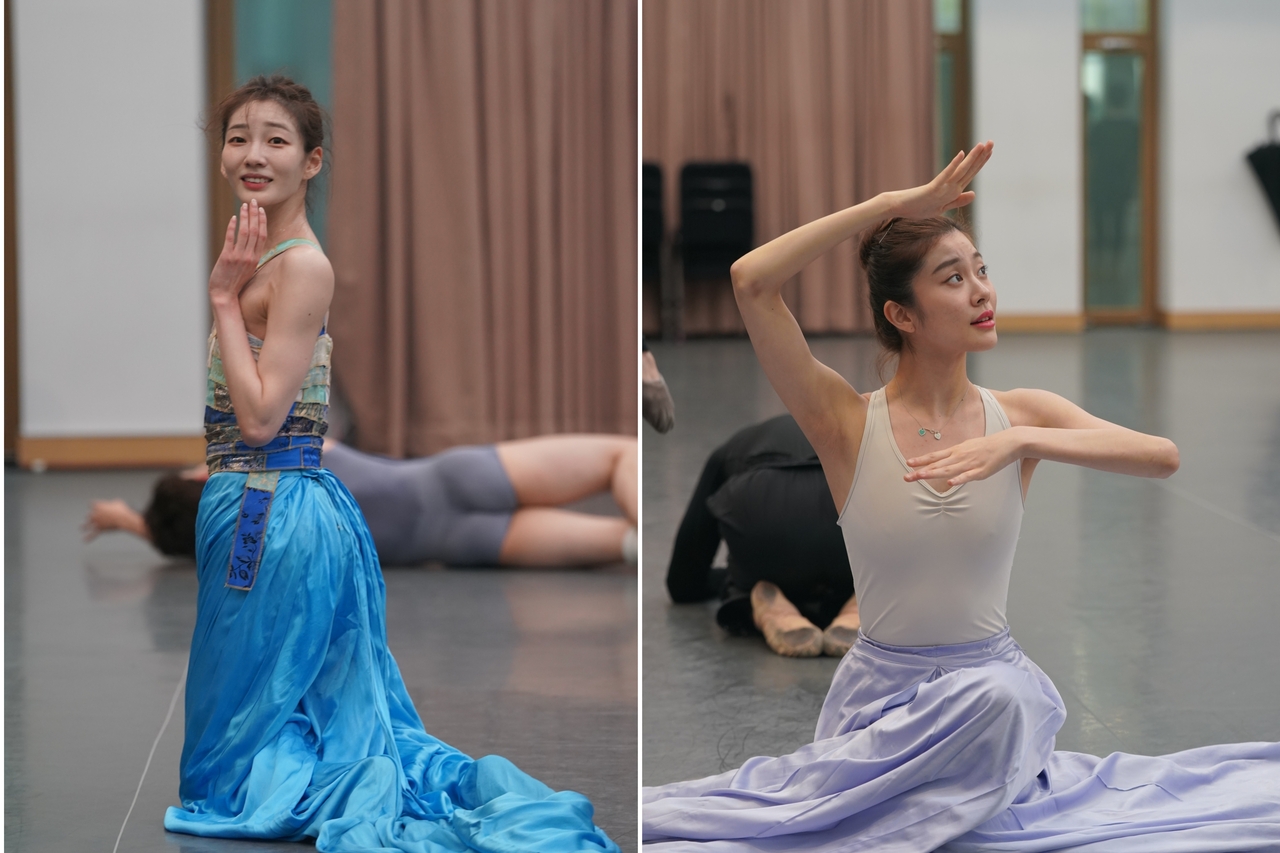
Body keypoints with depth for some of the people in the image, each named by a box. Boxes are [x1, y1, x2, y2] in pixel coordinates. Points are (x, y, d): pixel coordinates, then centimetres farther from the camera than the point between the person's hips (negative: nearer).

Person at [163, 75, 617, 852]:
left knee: (236, 752, 2)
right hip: (266, 506, 9)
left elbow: (260, 415, -22)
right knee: (340, 723, 14)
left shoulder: (301, 265, -17)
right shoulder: (262, 259, 11)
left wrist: (224, 296, -18)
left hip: (276, 516, -9)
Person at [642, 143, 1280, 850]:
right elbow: (751, 281, -17)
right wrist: (896, 204, -14)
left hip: (993, 680, 1)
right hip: (879, 691, -1)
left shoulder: (1020, 414, 2)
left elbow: (1163, 457, -13)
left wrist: (1020, 441, -25)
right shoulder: (848, 423, -4)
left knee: (995, 699, -32)